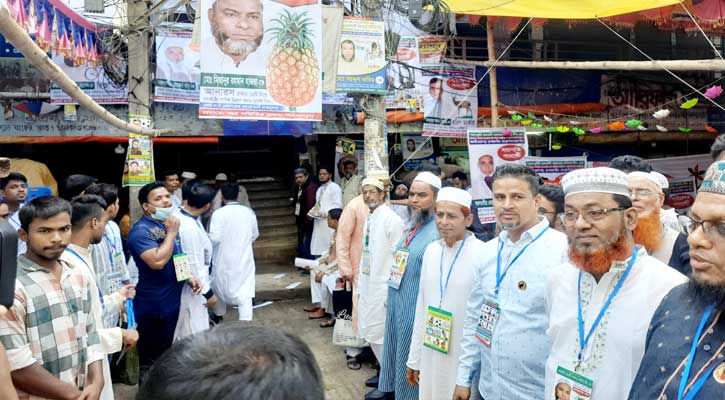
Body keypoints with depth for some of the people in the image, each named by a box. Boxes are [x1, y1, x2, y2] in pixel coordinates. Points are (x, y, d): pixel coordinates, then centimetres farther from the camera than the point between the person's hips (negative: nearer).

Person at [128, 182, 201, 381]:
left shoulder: (168, 224, 9)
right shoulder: (141, 230, -18)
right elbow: (157, 261, -32)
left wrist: (189, 278, 5)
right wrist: (171, 233, -22)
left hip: (173, 302, 9)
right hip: (153, 307, -8)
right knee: (151, 360, 5)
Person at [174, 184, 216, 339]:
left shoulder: (177, 215, -4)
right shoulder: (190, 228, -31)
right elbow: (195, 265, -25)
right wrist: (208, 292, -16)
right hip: (191, 286, -9)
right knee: (194, 334, 6)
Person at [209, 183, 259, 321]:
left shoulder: (218, 213, -14)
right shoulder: (249, 212, -2)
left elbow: (215, 238, -18)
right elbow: (255, 235, 9)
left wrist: (208, 237, 3)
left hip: (224, 258, -1)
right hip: (244, 258, 1)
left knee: (220, 286, 22)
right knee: (244, 291, 0)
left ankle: (219, 315, 42)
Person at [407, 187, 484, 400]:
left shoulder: (482, 254, -15)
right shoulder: (431, 250, 3)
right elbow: (421, 307, 9)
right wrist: (414, 358, 12)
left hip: (465, 355, -5)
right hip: (431, 353, 5)